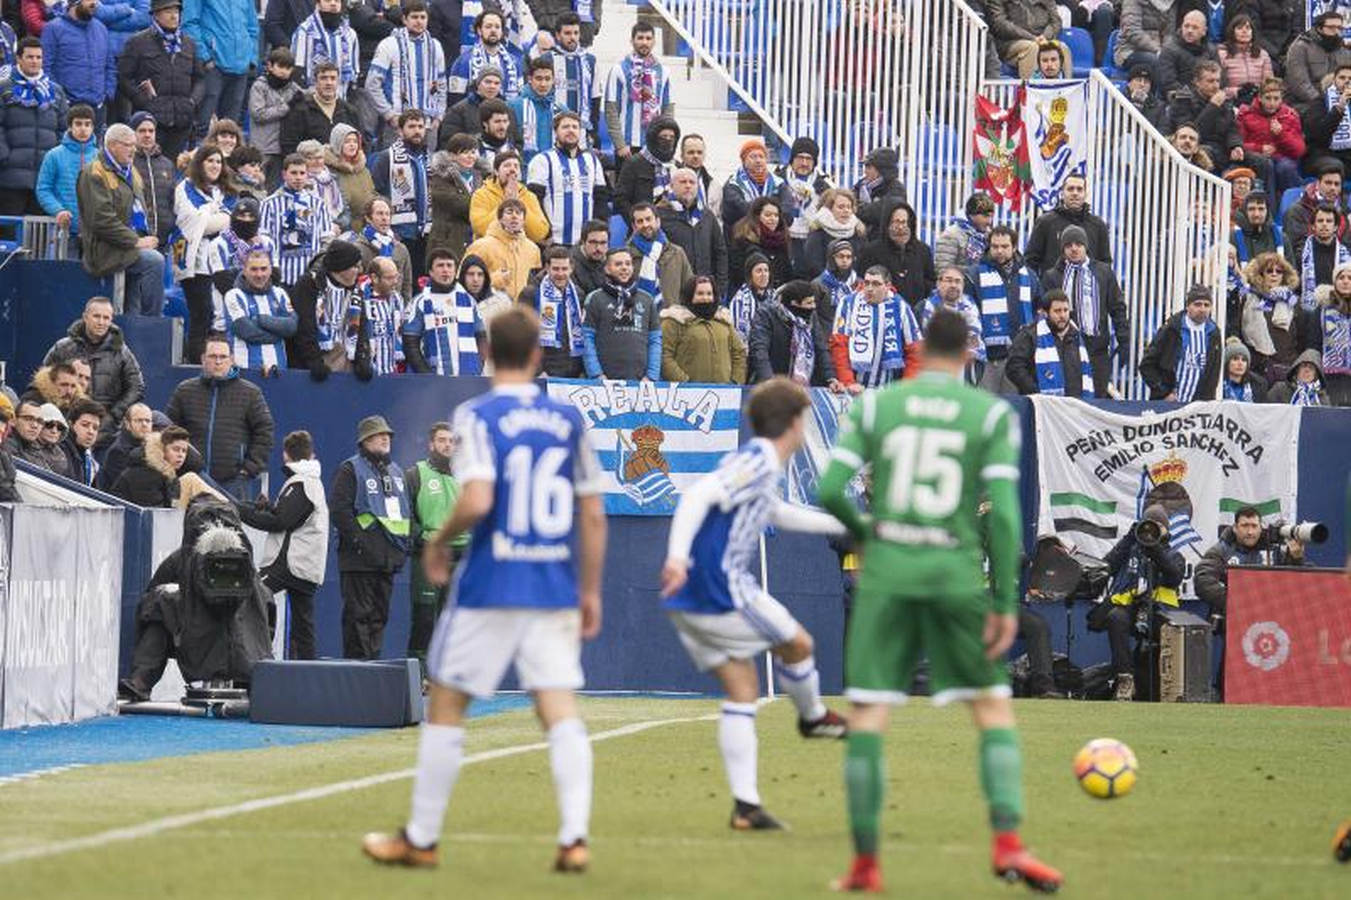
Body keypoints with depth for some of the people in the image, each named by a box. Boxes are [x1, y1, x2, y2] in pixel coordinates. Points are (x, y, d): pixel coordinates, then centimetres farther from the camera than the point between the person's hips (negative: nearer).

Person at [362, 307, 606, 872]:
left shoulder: (477, 417, -7)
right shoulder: (569, 420, 6)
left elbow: (476, 501, -21)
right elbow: (593, 514, 8)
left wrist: (439, 543, -2)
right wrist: (590, 593, 16)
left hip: (490, 590, -4)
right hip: (555, 590, 4)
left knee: (445, 705, 9)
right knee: (560, 711, 2)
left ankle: (421, 840, 15)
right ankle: (574, 839, -11)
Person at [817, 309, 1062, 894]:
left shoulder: (876, 406, 5)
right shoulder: (992, 414, 2)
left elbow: (829, 492, -2)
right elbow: (1003, 511, -5)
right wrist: (1005, 603, -3)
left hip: (886, 573, 1)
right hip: (956, 575, -1)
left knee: (867, 713, 4)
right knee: (994, 708, 9)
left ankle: (865, 863, 3)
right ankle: (1008, 843, -5)